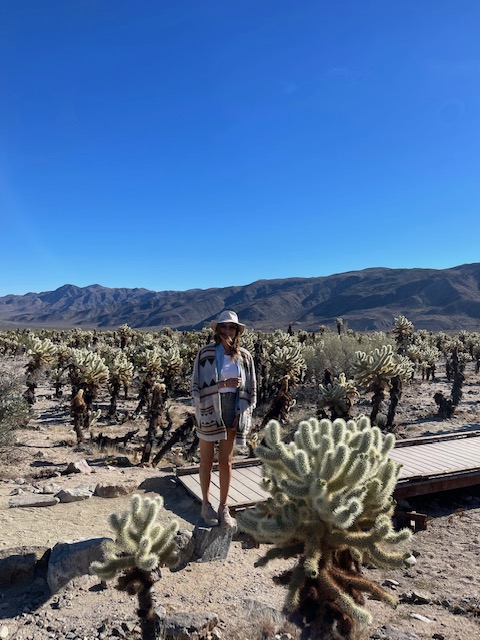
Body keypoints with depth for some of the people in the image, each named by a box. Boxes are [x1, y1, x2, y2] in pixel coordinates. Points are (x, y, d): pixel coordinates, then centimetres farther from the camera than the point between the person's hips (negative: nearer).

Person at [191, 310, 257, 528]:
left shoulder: (244, 356, 0)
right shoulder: (205, 353, -9)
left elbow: (250, 388, 6)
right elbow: (197, 385, -11)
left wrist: (243, 414, -1)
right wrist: (223, 384, -22)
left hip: (232, 412, 2)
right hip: (209, 411, -2)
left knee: (226, 462, 11)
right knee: (207, 460, 12)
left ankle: (224, 507, 24)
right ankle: (206, 504, 28)